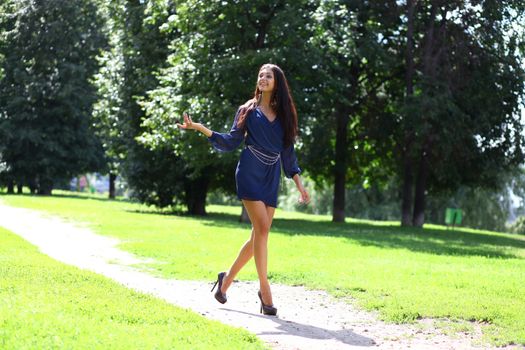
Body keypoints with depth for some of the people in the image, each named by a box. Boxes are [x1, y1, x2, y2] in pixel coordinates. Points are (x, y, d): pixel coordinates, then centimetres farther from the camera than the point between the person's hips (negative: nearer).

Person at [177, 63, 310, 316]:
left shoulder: (284, 115, 15)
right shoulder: (248, 111, 7)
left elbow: (288, 153, 15)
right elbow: (231, 141, 2)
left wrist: (299, 185, 10)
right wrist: (199, 127, -8)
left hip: (271, 178, 4)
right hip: (250, 174, -4)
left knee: (259, 235, 0)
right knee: (262, 229, -17)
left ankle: (228, 278, 17)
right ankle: (265, 290, -14)